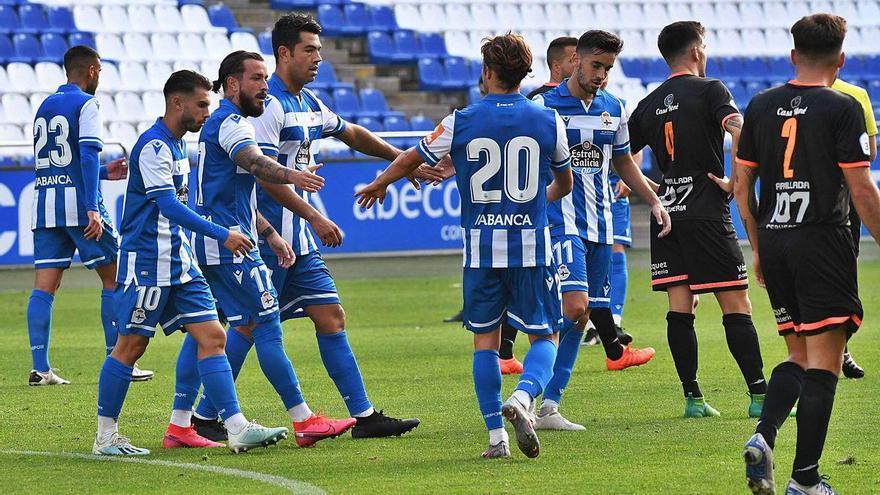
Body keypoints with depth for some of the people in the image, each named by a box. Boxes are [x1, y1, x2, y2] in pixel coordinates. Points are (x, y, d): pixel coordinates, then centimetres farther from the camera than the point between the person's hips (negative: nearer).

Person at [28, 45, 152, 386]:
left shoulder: (44, 107, 18)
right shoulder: (86, 104, -5)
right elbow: (88, 155, -17)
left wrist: (104, 173, 30)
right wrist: (93, 210, -22)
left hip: (44, 203, 7)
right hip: (79, 203, -7)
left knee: (44, 287, 1)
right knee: (114, 279, 5)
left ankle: (40, 368, -6)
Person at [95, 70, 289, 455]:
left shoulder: (176, 145, 15)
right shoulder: (153, 145, -15)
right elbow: (169, 205, -24)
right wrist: (221, 235, -28)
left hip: (179, 261, 9)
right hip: (146, 261, -9)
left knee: (211, 337, -1)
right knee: (131, 345, -2)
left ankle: (237, 428, -6)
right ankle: (105, 436, 8)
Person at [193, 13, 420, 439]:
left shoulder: (309, 103, 13)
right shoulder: (268, 105, -16)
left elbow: (352, 134, 31)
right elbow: (265, 176, -23)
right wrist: (315, 217, -24)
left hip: (300, 242, 9)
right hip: (268, 238, -9)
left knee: (331, 318, 6)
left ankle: (364, 416, 8)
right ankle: (206, 418, 3)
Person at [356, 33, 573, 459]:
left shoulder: (461, 122, -2)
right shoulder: (548, 121, 1)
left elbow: (411, 159, 11)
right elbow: (564, 183, 17)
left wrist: (379, 185, 32)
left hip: (481, 249, 0)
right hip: (532, 246, 0)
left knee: (485, 339, 10)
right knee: (544, 336, 7)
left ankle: (496, 435, 4)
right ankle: (523, 397, -22)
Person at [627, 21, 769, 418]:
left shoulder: (649, 104, 12)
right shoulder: (709, 90, -5)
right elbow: (740, 132, -21)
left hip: (667, 213, 5)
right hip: (706, 211, -5)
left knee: (680, 307, 5)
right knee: (736, 305, -4)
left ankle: (692, 397, 1)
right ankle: (760, 396, -7)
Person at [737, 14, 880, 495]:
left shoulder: (761, 106, 8)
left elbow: (742, 185, 12)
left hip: (773, 239, 5)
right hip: (822, 240, -5)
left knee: (798, 354, 17)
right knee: (824, 361, -1)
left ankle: (762, 436, -5)